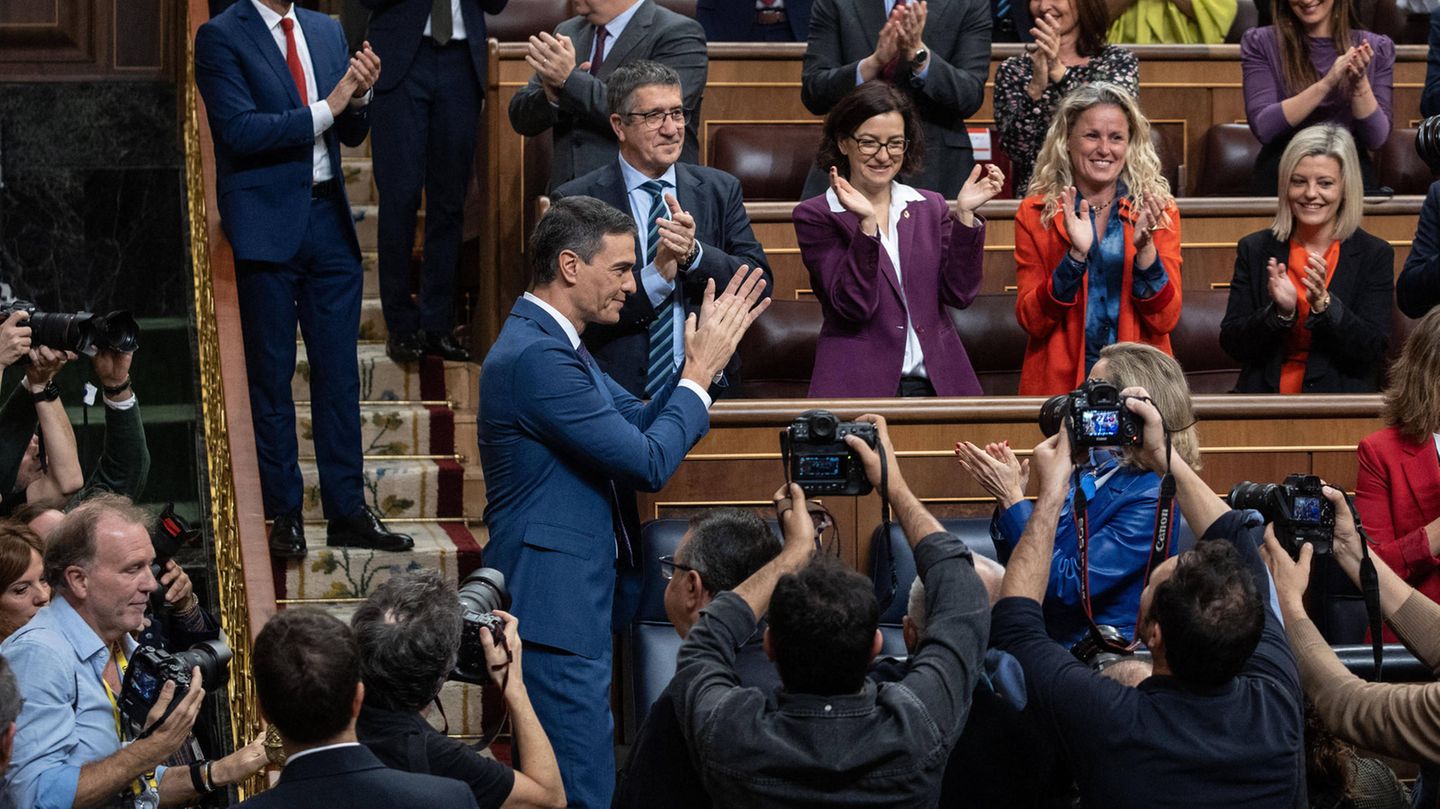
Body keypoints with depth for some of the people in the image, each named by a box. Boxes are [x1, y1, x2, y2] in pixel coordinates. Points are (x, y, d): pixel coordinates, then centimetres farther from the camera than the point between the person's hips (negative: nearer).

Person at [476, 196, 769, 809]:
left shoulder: (552, 344, 14)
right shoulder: (535, 356, -21)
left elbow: (641, 426, 17)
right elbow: (649, 464, -20)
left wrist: (704, 359, 7)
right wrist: (700, 372, -8)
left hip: (571, 602, 11)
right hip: (555, 608, -11)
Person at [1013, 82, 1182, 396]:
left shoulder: (1160, 212, 8)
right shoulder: (1034, 214, 6)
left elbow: (1165, 320, 2)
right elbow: (1031, 321, -1)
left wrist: (1145, 249, -13)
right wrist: (1076, 255, -14)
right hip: (1059, 384, -1)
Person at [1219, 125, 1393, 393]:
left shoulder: (1375, 255, 4)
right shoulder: (1254, 249, 8)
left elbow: (1373, 350, -3)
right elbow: (1231, 344, 3)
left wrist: (1324, 303, -17)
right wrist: (1280, 311, -13)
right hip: (1264, 396, 1)